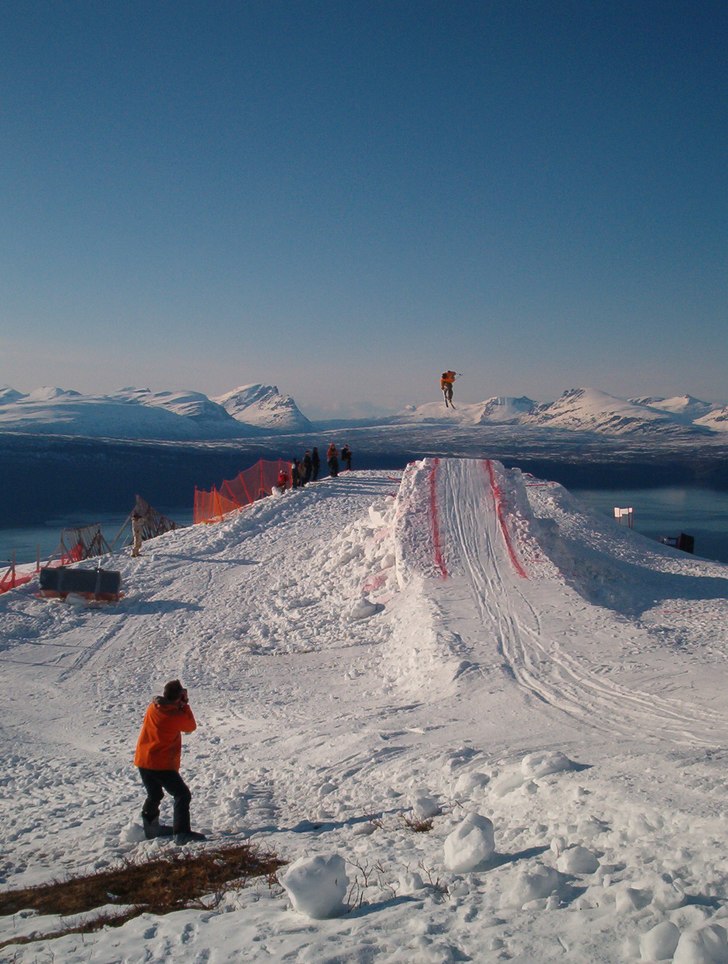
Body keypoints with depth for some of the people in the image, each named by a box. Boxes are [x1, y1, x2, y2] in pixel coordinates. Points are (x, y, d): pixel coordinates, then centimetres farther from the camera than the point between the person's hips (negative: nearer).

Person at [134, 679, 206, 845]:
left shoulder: (152, 707, -1)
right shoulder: (176, 716, -20)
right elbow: (191, 726, -1)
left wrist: (180, 706, 3)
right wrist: (185, 705, -1)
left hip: (143, 761, 8)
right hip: (162, 764, -8)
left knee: (154, 795, 26)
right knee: (182, 795, -3)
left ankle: (150, 827, 38)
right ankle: (181, 833, -12)